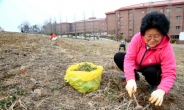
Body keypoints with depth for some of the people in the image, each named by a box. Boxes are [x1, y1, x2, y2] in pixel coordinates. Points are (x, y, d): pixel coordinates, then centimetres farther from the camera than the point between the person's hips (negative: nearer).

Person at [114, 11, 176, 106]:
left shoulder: (166, 48, -30)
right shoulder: (137, 38, -26)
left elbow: (169, 74, -32)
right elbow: (129, 58, -30)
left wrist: (161, 90, -52)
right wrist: (130, 79, -45)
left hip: (152, 68, -2)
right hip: (137, 65, 3)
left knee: (151, 71, -38)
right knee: (118, 57, -14)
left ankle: (154, 85, 0)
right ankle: (135, 76, 8)